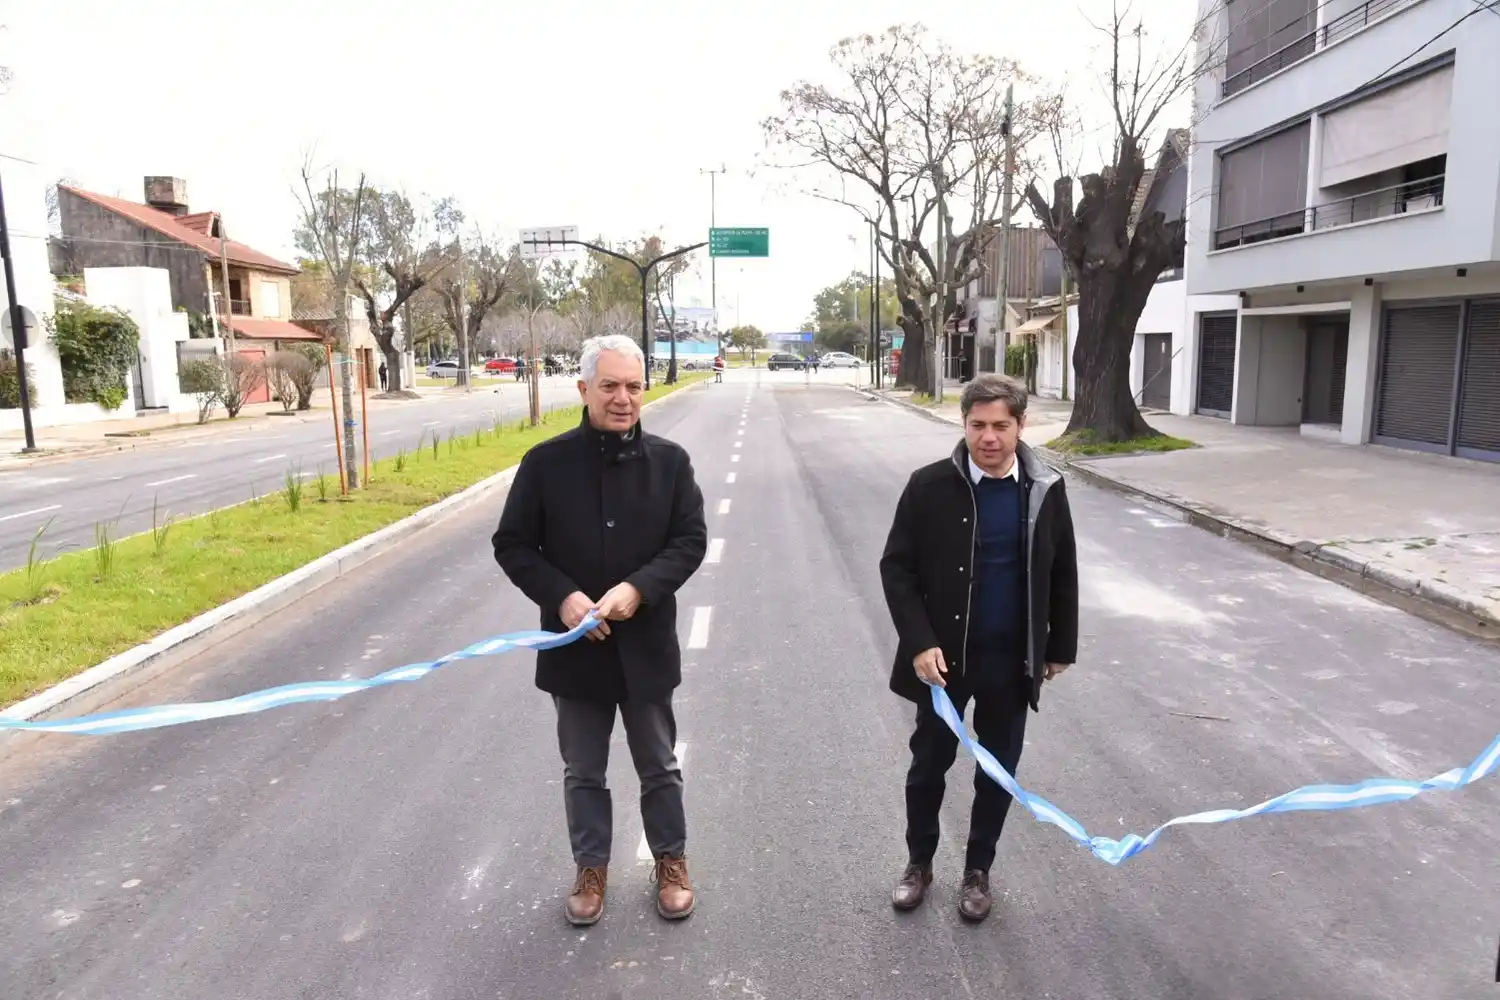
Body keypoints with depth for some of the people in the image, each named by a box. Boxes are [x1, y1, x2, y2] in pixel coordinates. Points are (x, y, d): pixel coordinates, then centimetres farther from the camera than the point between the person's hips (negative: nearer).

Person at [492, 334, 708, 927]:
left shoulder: (669, 461, -5)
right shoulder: (546, 463, -7)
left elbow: (691, 540, -6)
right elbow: (512, 545, -3)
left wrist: (637, 589, -21)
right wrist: (563, 598, -18)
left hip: (646, 645, 0)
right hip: (575, 645, 0)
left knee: (659, 767, 17)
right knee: (583, 772, 17)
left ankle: (670, 860, 38)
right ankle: (591, 868, 37)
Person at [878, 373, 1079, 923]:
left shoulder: (1046, 489, -5)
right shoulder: (931, 485, -12)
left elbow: (1062, 573, 6)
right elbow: (896, 567, -8)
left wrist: (1060, 645, 9)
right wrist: (920, 643, -15)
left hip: (1011, 660, 2)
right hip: (944, 656, -1)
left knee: (997, 771, 15)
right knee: (929, 764, 13)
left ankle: (977, 869, 35)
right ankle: (919, 862, 35)